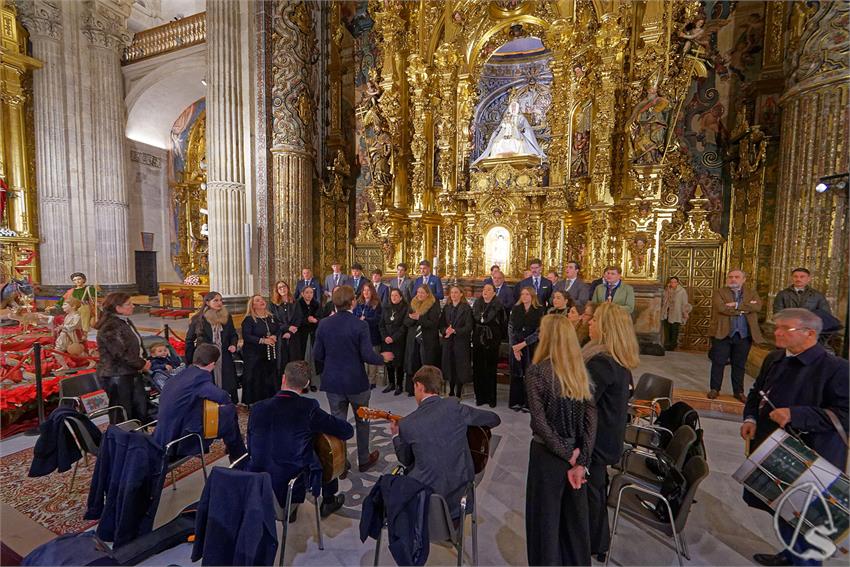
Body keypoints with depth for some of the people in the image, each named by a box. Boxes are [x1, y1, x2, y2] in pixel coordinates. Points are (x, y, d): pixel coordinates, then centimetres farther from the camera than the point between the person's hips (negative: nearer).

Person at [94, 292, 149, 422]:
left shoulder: (125, 321, 10)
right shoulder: (109, 327, -18)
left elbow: (137, 344, 18)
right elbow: (122, 354, -23)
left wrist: (144, 360, 3)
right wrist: (142, 364, -12)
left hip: (132, 373, 9)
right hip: (116, 376, -9)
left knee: (141, 408, 14)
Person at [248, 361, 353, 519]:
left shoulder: (257, 408, -8)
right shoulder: (308, 407, -20)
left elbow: (251, 448, 6)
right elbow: (348, 431, -14)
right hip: (293, 485, -4)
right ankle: (328, 502, 40)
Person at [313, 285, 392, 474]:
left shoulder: (323, 325, -7)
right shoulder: (360, 325, -19)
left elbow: (317, 355, -1)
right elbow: (368, 356, -20)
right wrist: (383, 357, 0)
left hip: (333, 382, 3)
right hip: (356, 382, -2)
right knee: (362, 421, 18)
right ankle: (364, 460, 34)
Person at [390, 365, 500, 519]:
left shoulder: (406, 424, -14)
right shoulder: (454, 407, -15)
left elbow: (406, 460, 3)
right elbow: (495, 419, -3)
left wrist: (396, 435, 19)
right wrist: (466, 424, 14)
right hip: (461, 487, 2)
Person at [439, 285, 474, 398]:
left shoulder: (466, 308, -5)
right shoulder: (446, 307, 11)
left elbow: (469, 326, -11)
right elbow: (441, 324, 9)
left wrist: (455, 331, -20)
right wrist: (445, 331, -12)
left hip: (461, 342, -4)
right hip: (447, 341, 4)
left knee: (460, 368, 1)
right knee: (449, 367, 8)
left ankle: (458, 393, 15)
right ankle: (451, 392, 23)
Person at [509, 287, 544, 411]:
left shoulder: (539, 310, -3)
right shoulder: (515, 309, 6)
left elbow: (539, 331, -8)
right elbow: (510, 328, 3)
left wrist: (523, 344, -12)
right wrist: (514, 347, -6)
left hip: (532, 347, -2)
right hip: (516, 347, 2)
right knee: (516, 375, 6)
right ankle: (515, 401, 17)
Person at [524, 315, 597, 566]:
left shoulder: (536, 371, -17)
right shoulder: (581, 371, -1)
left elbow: (540, 421, -20)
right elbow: (591, 419, -4)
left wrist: (567, 455, -10)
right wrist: (580, 461, -5)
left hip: (548, 456, -5)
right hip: (575, 456, 5)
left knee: (545, 520, 13)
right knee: (575, 520, 22)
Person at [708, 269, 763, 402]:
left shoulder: (752, 293, 10)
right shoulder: (719, 293, 1)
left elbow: (757, 306, -9)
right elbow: (722, 308, -15)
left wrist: (736, 305, -16)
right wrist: (745, 308, -10)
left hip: (744, 335, 2)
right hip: (723, 333, -2)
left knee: (739, 365, 12)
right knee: (718, 363, 4)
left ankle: (739, 391, 24)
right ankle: (715, 389, 13)